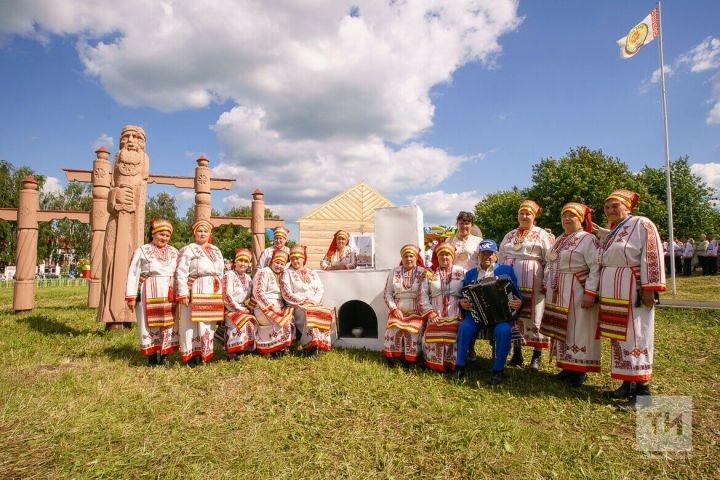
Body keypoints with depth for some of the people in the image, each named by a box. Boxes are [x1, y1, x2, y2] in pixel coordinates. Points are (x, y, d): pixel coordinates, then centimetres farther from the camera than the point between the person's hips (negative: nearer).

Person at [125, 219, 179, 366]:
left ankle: (164, 356, 18)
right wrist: (131, 296, -7)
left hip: (169, 295, 4)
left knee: (169, 325, 7)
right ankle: (152, 358, 13)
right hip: (149, 294, -3)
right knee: (150, 325, 3)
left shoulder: (174, 252, 11)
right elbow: (133, 274, -2)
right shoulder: (142, 251, -1)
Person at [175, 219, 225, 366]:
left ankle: (204, 353, 17)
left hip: (213, 293, 6)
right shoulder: (188, 249, -2)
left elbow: (221, 272, 21)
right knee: (193, 322, -3)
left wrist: (221, 293, 16)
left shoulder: (216, 250, 17)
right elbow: (181, 273, -9)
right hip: (196, 292, -6)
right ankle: (190, 354, 4)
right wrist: (183, 294, -17)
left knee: (209, 323, 9)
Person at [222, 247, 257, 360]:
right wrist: (240, 309, -16)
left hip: (244, 309, 6)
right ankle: (232, 352, -24)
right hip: (231, 309, -6)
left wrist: (249, 308, -4)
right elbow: (227, 296, -16)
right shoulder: (229, 275, -7)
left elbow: (252, 297, 14)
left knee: (253, 321, -18)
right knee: (243, 322, -30)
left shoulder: (247, 278, 14)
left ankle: (249, 347, -8)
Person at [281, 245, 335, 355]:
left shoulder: (312, 273, 21)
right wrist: (304, 300, -11)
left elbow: (320, 289, 12)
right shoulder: (287, 273, 8)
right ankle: (310, 346, -34)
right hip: (296, 305, -3)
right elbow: (287, 294, -2)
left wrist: (314, 300, -8)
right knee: (302, 315, -37)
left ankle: (320, 342, -23)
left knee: (328, 315, -26)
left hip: (315, 304, 4)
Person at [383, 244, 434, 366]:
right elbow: (388, 294, 6)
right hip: (398, 312, 2)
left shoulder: (423, 273, 1)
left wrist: (430, 312, -21)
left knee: (413, 330, -23)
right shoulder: (394, 272, 7)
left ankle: (408, 359, -5)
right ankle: (390, 356, -2)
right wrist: (395, 309, -7)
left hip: (416, 313, -1)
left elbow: (425, 295, -8)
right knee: (394, 328, -21)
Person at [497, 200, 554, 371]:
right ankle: (517, 353, 15)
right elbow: (500, 258, 19)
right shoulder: (510, 235, 17)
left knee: (533, 316, -2)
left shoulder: (542, 234, 3)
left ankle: (536, 357, 7)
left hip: (532, 283, -4)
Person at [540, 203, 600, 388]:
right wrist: (547, 288, 16)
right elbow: (550, 265, 20)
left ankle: (580, 370, 11)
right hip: (557, 293, 8)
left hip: (577, 293, -8)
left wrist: (590, 293, -22)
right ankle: (567, 366, 22)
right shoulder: (559, 240, 15)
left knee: (578, 329, 0)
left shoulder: (588, 239, -9)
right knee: (561, 330, 11)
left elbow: (596, 268, -16)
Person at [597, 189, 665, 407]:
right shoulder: (612, 232, 18)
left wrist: (649, 289, -19)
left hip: (632, 292, -8)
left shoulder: (642, 224, -5)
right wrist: (602, 292, 21)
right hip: (612, 293, 8)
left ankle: (642, 388, 3)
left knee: (635, 337, -5)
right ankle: (628, 384, 18)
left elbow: (652, 257, -13)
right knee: (618, 337, 9)